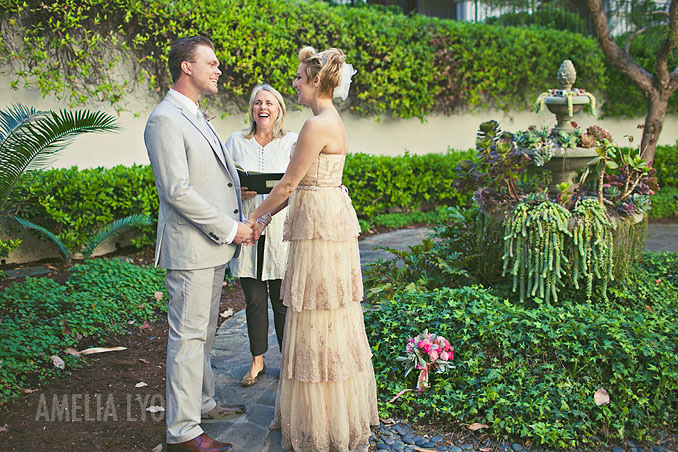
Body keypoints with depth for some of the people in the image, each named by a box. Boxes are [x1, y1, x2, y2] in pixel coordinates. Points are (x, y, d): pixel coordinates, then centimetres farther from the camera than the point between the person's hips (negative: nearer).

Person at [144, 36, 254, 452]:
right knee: (188, 336, -1)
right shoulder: (165, 120, -14)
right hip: (189, 249, -9)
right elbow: (176, 190, -21)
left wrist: (239, 222, 10)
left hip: (213, 245, 10)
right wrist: (229, 228, -17)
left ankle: (202, 402, 35)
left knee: (203, 333, 19)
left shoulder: (197, 117, 17)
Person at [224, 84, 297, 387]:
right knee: (254, 300, 9)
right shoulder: (236, 142, 9)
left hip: (281, 230, -1)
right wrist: (237, 192, -11)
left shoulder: (292, 142, 4)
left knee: (282, 301, 3)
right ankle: (257, 360, 26)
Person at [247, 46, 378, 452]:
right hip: (330, 220, 10)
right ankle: (339, 412, 34)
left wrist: (252, 219, -1)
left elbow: (289, 183, -13)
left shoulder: (318, 125, -16)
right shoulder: (333, 121, 15)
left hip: (321, 223, -10)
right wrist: (267, 217, 16)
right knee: (332, 317, 17)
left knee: (319, 321, 0)